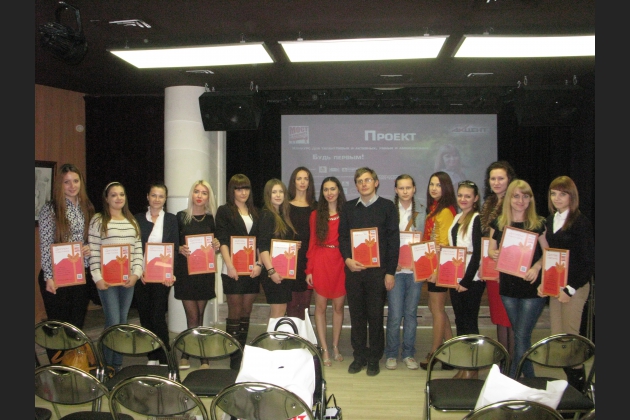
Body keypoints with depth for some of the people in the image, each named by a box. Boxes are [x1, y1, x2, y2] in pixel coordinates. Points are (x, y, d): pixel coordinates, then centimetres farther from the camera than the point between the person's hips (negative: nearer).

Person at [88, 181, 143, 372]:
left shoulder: (132, 221, 12)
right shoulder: (98, 220, -1)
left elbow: (138, 250, 9)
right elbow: (93, 251, -6)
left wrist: (136, 273, -3)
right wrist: (97, 277, -13)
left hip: (128, 279, 4)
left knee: (123, 322, 9)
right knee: (113, 322, -7)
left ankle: (118, 364, 18)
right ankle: (108, 365, 6)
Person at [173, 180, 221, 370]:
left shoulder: (211, 218, 8)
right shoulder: (181, 217, 3)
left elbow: (217, 243, 11)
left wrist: (217, 245, -11)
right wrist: (180, 249, -17)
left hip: (205, 271, 2)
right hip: (185, 271, -2)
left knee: (199, 315, 6)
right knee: (193, 316, -4)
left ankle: (186, 354, 19)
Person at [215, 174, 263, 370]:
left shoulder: (254, 213, 16)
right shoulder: (224, 211, 3)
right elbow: (223, 241, -5)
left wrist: (259, 264, -1)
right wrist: (229, 266, -15)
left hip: (252, 269, 4)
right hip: (233, 269, -4)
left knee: (246, 312, 7)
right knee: (235, 312, -3)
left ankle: (243, 352, 14)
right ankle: (234, 359, 2)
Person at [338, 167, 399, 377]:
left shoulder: (387, 206, 2)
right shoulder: (349, 207, 12)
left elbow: (393, 240, -1)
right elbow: (342, 236, 10)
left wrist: (390, 272, -6)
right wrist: (347, 259, -9)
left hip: (378, 270, -3)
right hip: (353, 269, 3)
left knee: (375, 315, 3)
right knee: (356, 315, 8)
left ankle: (374, 359, 16)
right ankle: (359, 356, 21)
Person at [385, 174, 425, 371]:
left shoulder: (421, 213, 8)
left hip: (415, 269, 2)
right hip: (395, 269, -2)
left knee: (411, 312, 8)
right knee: (395, 314, -1)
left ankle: (409, 353, 21)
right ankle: (391, 354, 14)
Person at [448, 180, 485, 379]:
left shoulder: (477, 219, -11)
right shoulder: (457, 218, 12)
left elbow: (477, 252, -16)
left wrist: (466, 280, -17)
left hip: (472, 280, -7)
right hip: (455, 278, 7)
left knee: (470, 322, 0)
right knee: (460, 321, 12)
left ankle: (473, 368, 12)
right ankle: (463, 364, 22)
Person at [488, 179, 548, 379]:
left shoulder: (538, 224, -2)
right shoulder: (498, 223, 5)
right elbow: (491, 250, 11)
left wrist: (536, 267, -17)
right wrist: (493, 254, -12)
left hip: (533, 287, -3)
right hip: (508, 286, 3)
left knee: (522, 335, -4)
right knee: (519, 335, 14)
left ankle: (512, 380, 7)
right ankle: (529, 378, 29)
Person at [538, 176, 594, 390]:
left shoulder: (581, 222, -10)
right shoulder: (550, 220, 10)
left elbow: (589, 261, -12)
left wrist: (570, 289, -14)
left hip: (575, 286, -7)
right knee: (556, 337, 9)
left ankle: (577, 381, 12)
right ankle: (569, 379, 21)